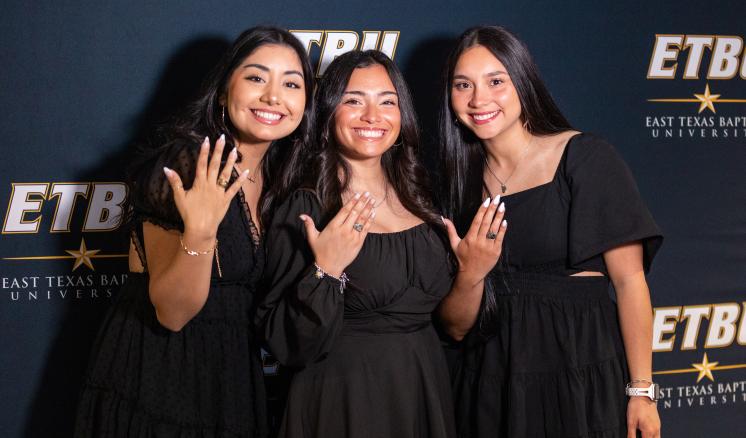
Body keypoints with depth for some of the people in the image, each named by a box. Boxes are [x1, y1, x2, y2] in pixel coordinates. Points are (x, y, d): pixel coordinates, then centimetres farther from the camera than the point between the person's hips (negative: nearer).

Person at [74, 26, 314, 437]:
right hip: (154, 370, -6)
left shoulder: (278, 178, 1)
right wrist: (199, 232, -35)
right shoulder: (184, 164, -19)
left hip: (231, 370, 7)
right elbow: (172, 312, -20)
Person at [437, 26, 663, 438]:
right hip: (492, 382, 4)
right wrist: (470, 274, -15)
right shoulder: (462, 180, 6)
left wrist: (641, 389, -13)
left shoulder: (584, 157, -8)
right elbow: (457, 327, 4)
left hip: (579, 373, -4)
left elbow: (629, 280, -10)